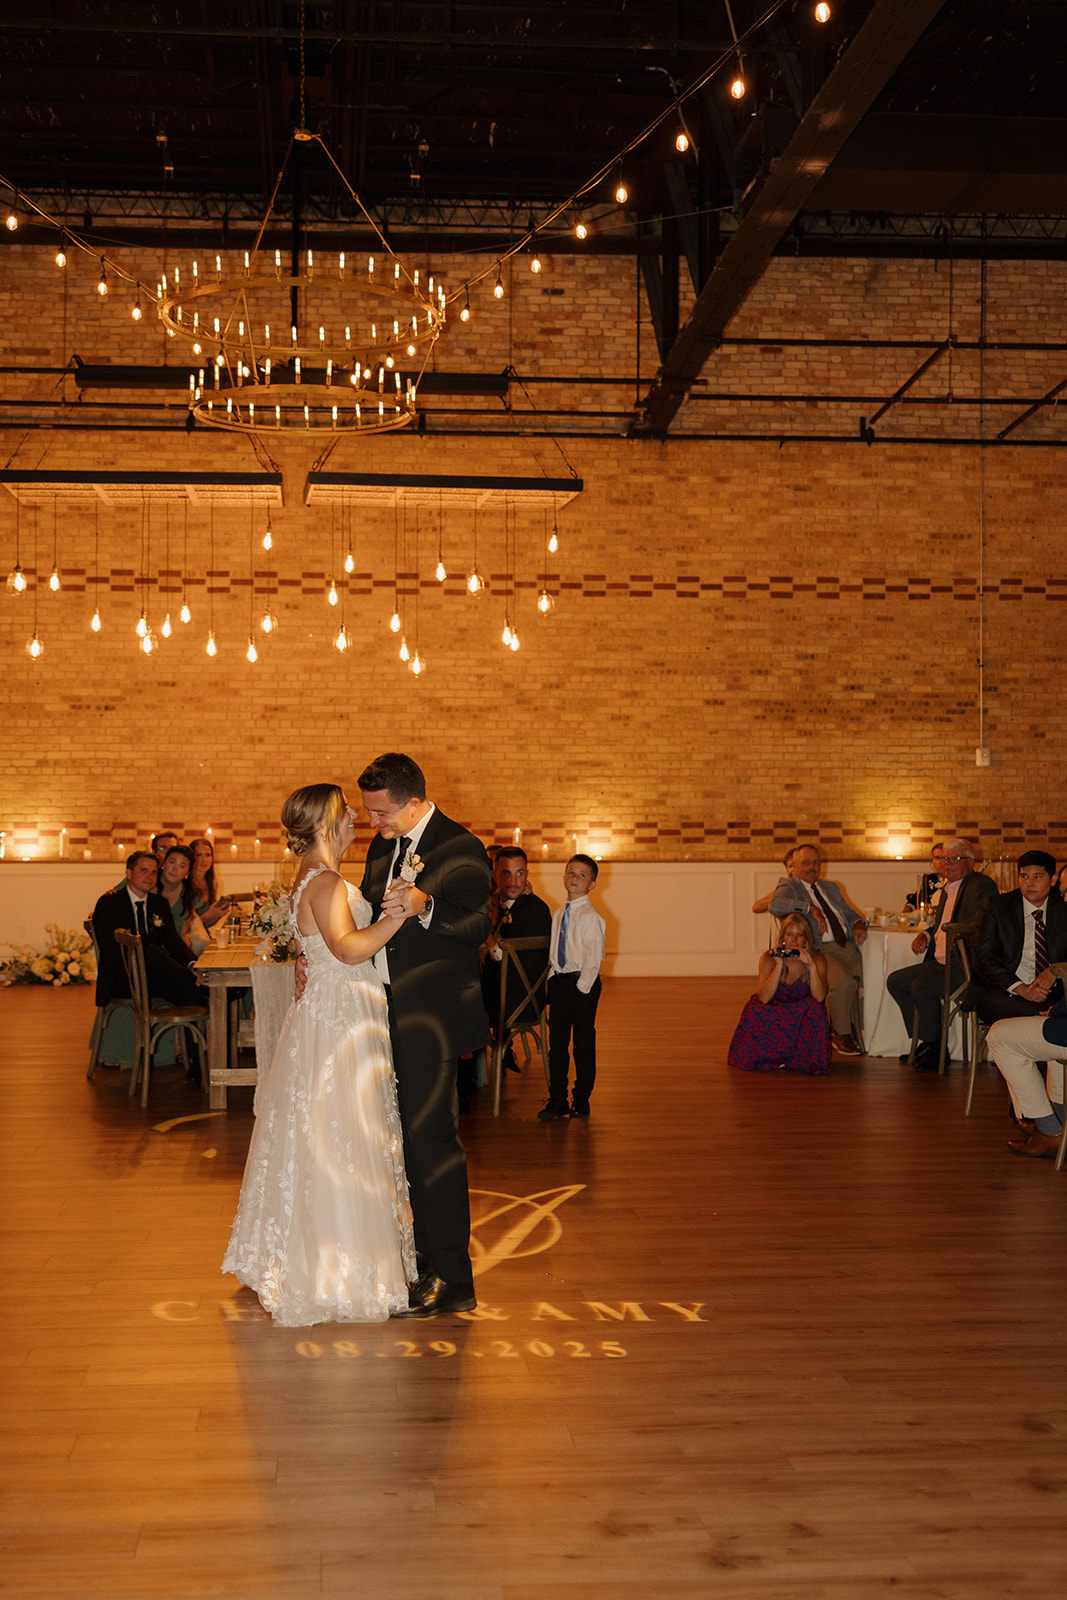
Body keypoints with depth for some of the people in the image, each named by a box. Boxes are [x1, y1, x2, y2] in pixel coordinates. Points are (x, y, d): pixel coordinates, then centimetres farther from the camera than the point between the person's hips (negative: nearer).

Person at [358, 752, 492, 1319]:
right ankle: (426, 1251, 27)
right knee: (410, 1134, 15)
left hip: (430, 1015, -8)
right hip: (389, 1011, 8)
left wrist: (425, 905, -39)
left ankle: (451, 1278, 0)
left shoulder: (460, 849, -12)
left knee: (432, 1135, -7)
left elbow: (477, 923, -22)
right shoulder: (384, 847, 13)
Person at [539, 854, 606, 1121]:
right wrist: (553, 980, 7)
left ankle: (582, 1098, 13)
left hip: (582, 983, -6)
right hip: (558, 981, 6)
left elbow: (593, 958, -13)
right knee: (557, 1041, 7)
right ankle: (557, 1097, 13)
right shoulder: (558, 914, 10)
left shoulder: (591, 918, -11)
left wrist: (582, 988, -15)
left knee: (583, 1043, 3)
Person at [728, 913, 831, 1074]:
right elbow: (764, 998, -29)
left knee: (815, 1006, -29)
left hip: (803, 1019, 0)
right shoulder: (769, 958, -16)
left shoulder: (817, 959, -14)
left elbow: (819, 997, -28)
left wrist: (811, 966, -39)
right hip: (772, 1015, 0)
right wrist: (779, 966, -36)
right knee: (755, 1010, -29)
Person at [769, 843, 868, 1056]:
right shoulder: (789, 887, 6)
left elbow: (849, 913, 29)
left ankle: (852, 1027, 4)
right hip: (819, 949, -7)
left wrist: (858, 925, 5)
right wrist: (811, 908, -18)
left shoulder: (831, 888, 28)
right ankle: (841, 1036, -10)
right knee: (843, 982, -32)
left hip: (848, 946, 7)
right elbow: (775, 905, -15)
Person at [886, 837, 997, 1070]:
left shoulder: (982, 885, -8)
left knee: (921, 986, -28)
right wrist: (925, 935, 12)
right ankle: (924, 1042, 10)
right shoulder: (946, 891, 21)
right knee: (895, 981, 5)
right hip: (940, 963, 10)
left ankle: (935, 1049, -9)